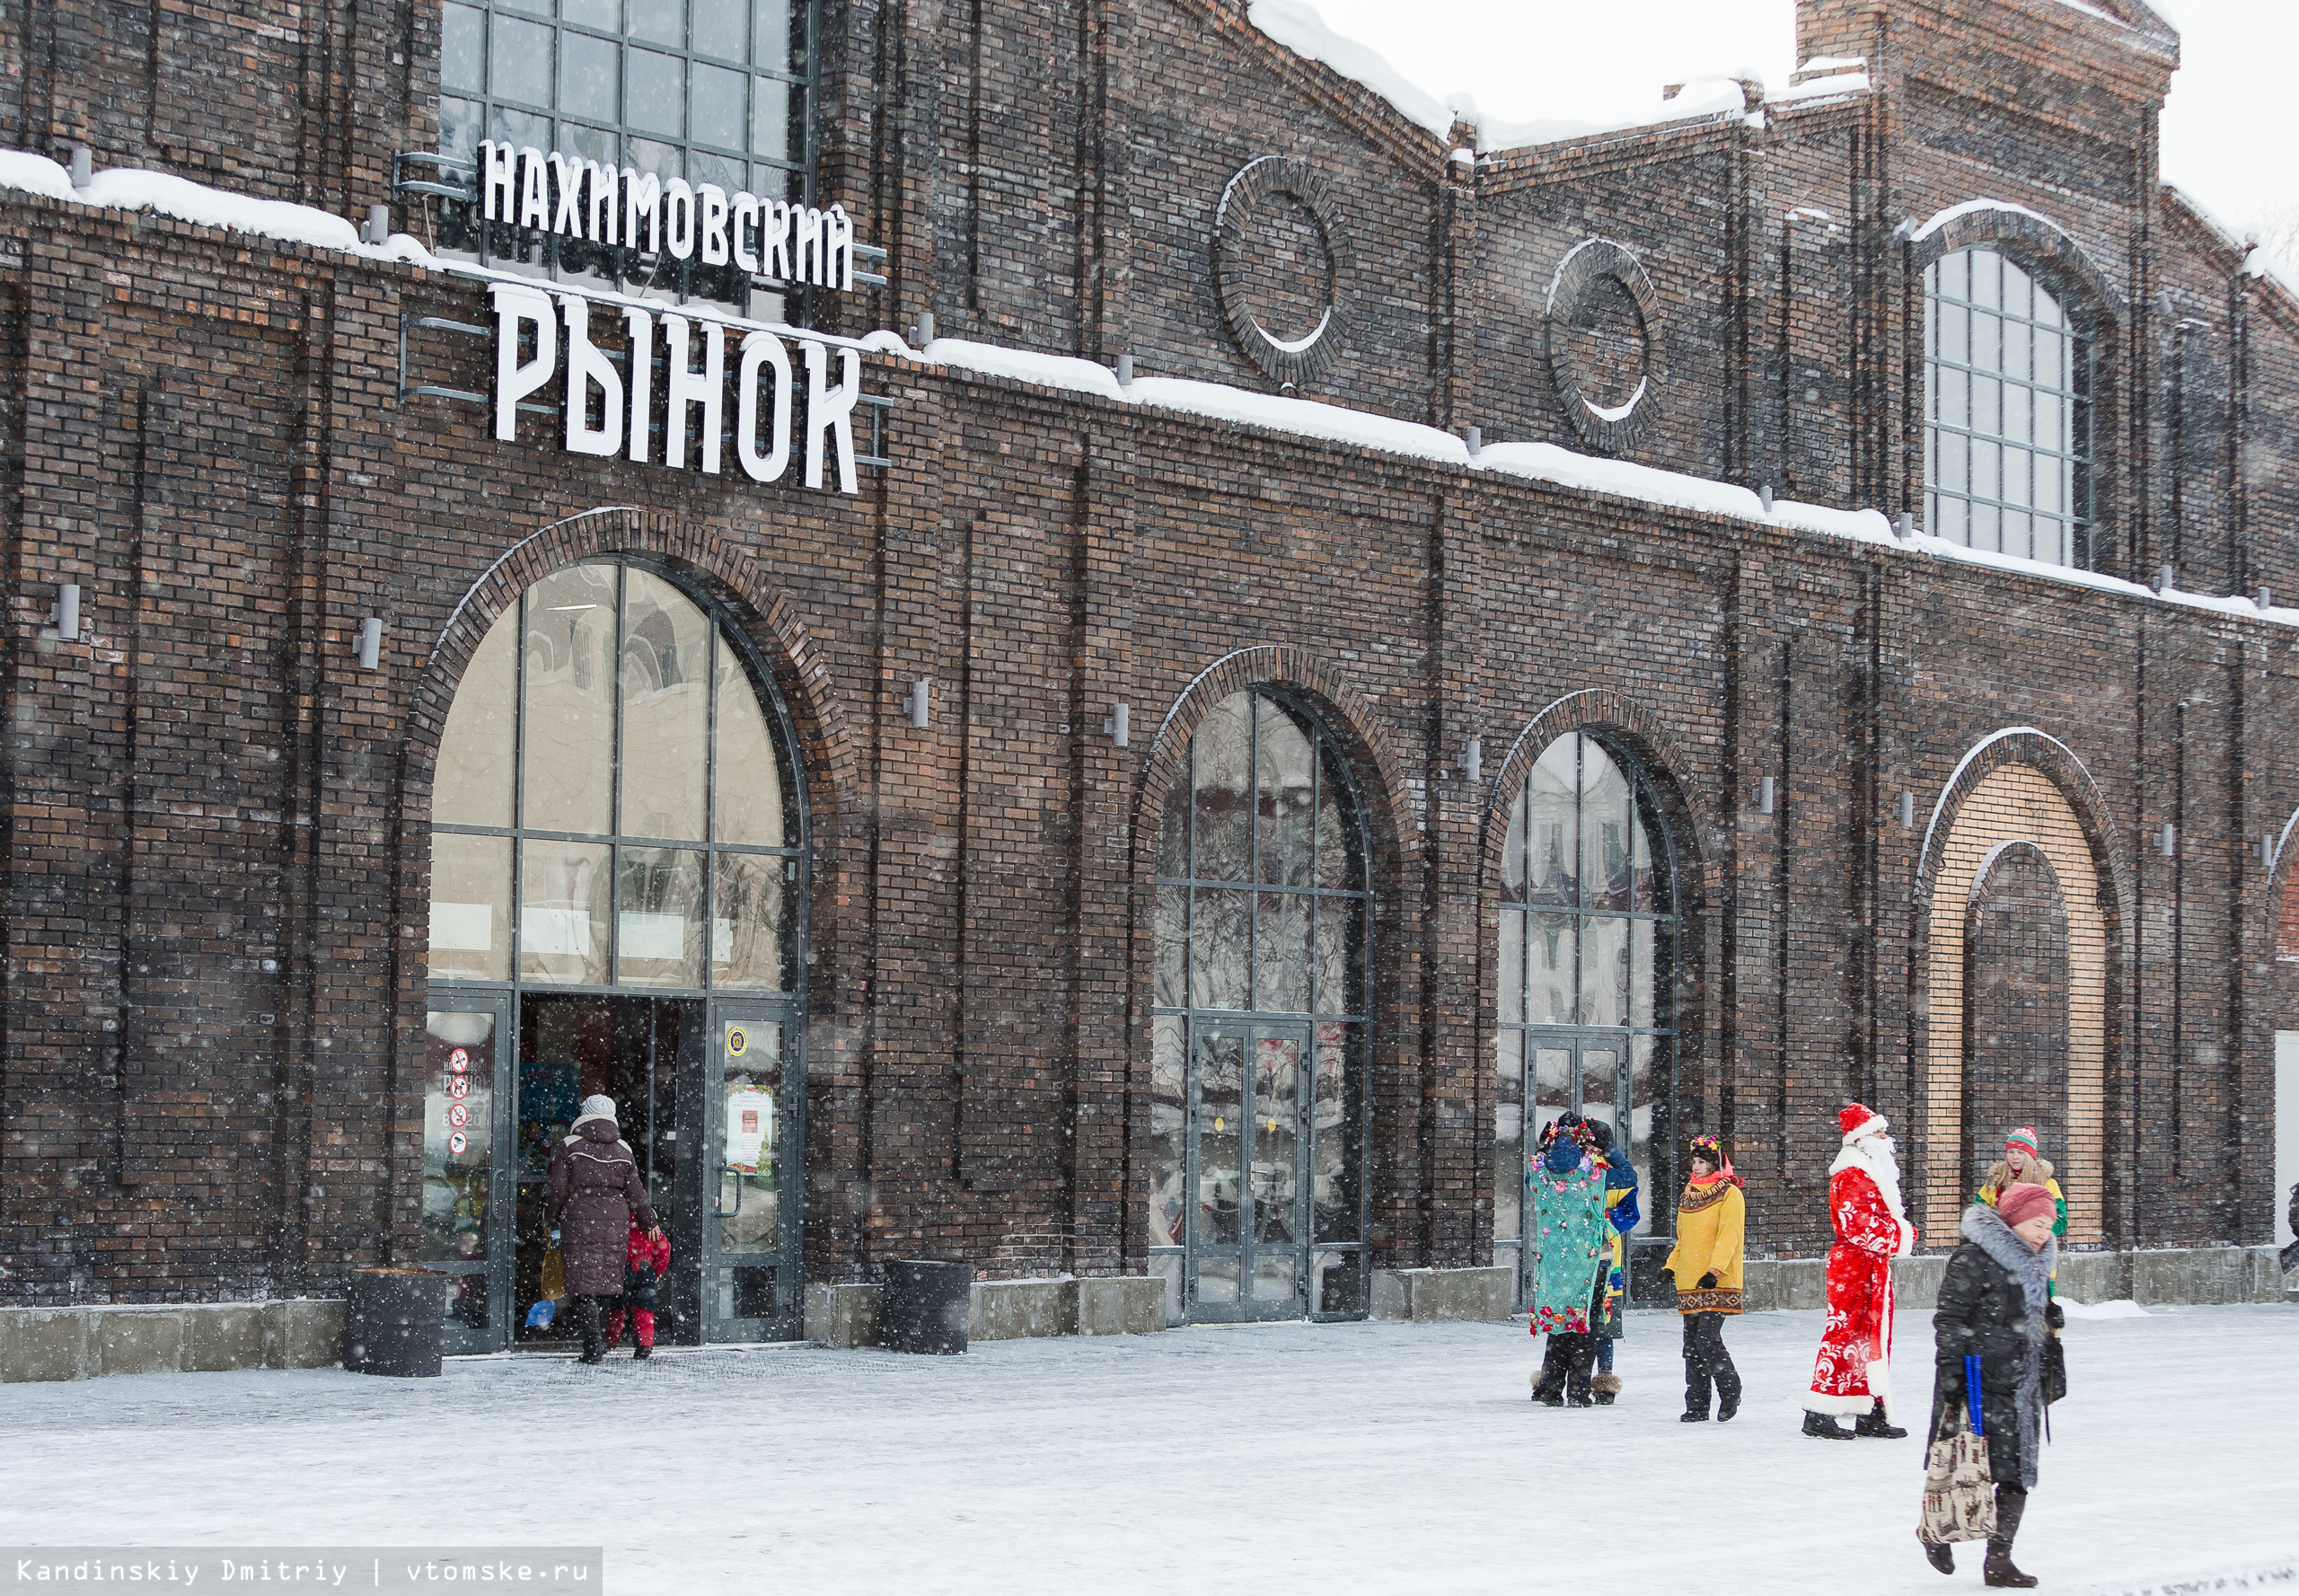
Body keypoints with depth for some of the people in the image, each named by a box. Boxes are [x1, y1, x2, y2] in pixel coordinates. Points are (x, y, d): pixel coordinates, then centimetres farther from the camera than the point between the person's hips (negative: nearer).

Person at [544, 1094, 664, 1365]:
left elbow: (556, 1188, -3)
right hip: (614, 1222, 3)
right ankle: (593, 1345, 12)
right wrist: (649, 1222, 22)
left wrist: (549, 1217, 13)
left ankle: (593, 1347, -8)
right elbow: (635, 1192, 10)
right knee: (605, 1279, 10)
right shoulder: (623, 1150, 6)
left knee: (584, 1284, -1)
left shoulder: (569, 1146, -3)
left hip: (578, 1221, -3)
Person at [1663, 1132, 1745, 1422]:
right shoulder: (1688, 1195, 18)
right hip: (1690, 1283, 7)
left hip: (1717, 1283, -7)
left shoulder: (1730, 1194, -3)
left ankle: (1730, 1393, 7)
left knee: (1708, 1340, -13)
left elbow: (1729, 1235, -12)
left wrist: (1715, 1269, -21)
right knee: (1692, 1346, 5)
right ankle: (1697, 1407, 9)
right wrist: (1672, 1265, 14)